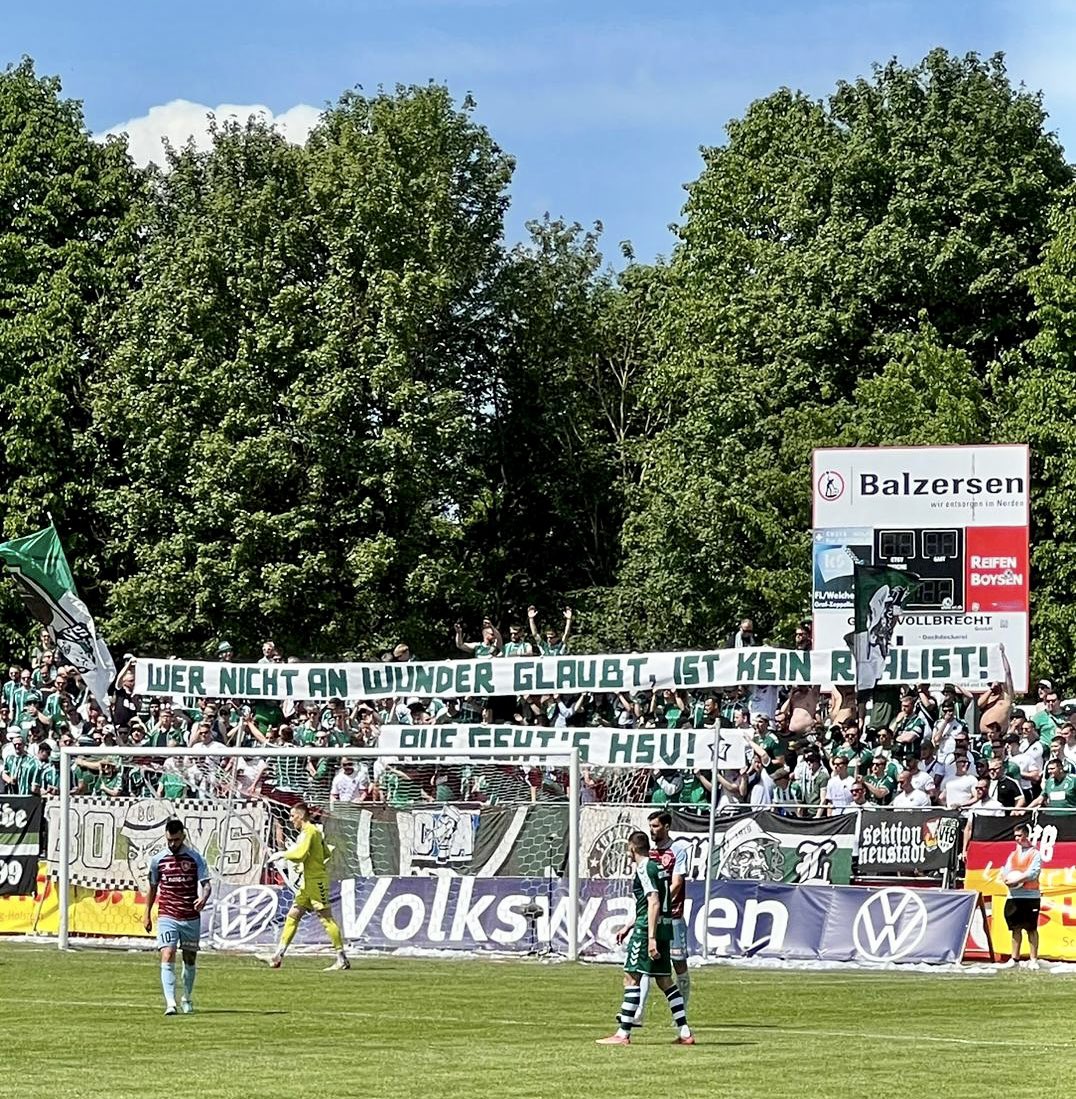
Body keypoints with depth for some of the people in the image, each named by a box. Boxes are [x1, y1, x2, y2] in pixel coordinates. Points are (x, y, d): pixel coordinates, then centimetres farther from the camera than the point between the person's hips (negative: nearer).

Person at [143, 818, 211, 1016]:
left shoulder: (195, 858, -1)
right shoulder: (158, 860, 4)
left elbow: (206, 884, -6)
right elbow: (153, 888, 15)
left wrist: (203, 898, -28)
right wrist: (147, 915, 16)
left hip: (191, 918, 0)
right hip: (167, 917, 0)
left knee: (190, 959, 12)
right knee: (167, 957, -16)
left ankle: (187, 999, 33)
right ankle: (170, 1003, -23)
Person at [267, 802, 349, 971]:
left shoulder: (308, 831, -12)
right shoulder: (315, 831, 17)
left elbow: (300, 854, -21)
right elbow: (326, 853, 23)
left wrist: (283, 854, -8)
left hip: (316, 881, -10)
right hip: (308, 882, 10)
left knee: (326, 918, -10)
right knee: (293, 916, 7)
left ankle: (342, 959, -10)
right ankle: (279, 955, 8)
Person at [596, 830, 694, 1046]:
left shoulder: (644, 869, -10)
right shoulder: (656, 867, 19)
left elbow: (653, 903, -19)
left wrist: (651, 937, -23)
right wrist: (628, 926, 33)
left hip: (647, 929, -9)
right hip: (665, 928, 9)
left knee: (631, 978, -6)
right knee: (665, 980, 10)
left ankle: (623, 1034, -7)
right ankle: (685, 1033, 7)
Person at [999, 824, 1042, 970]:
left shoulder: (1035, 854, 0)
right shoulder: (1013, 855, 17)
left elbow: (1033, 873, -13)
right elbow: (1005, 873, 9)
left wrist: (1015, 879, -16)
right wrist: (1007, 879, -14)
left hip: (1030, 896, -5)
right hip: (1014, 896, 5)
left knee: (1031, 928, -4)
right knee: (1016, 928, 7)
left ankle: (1033, 960, -2)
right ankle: (1014, 958, 11)